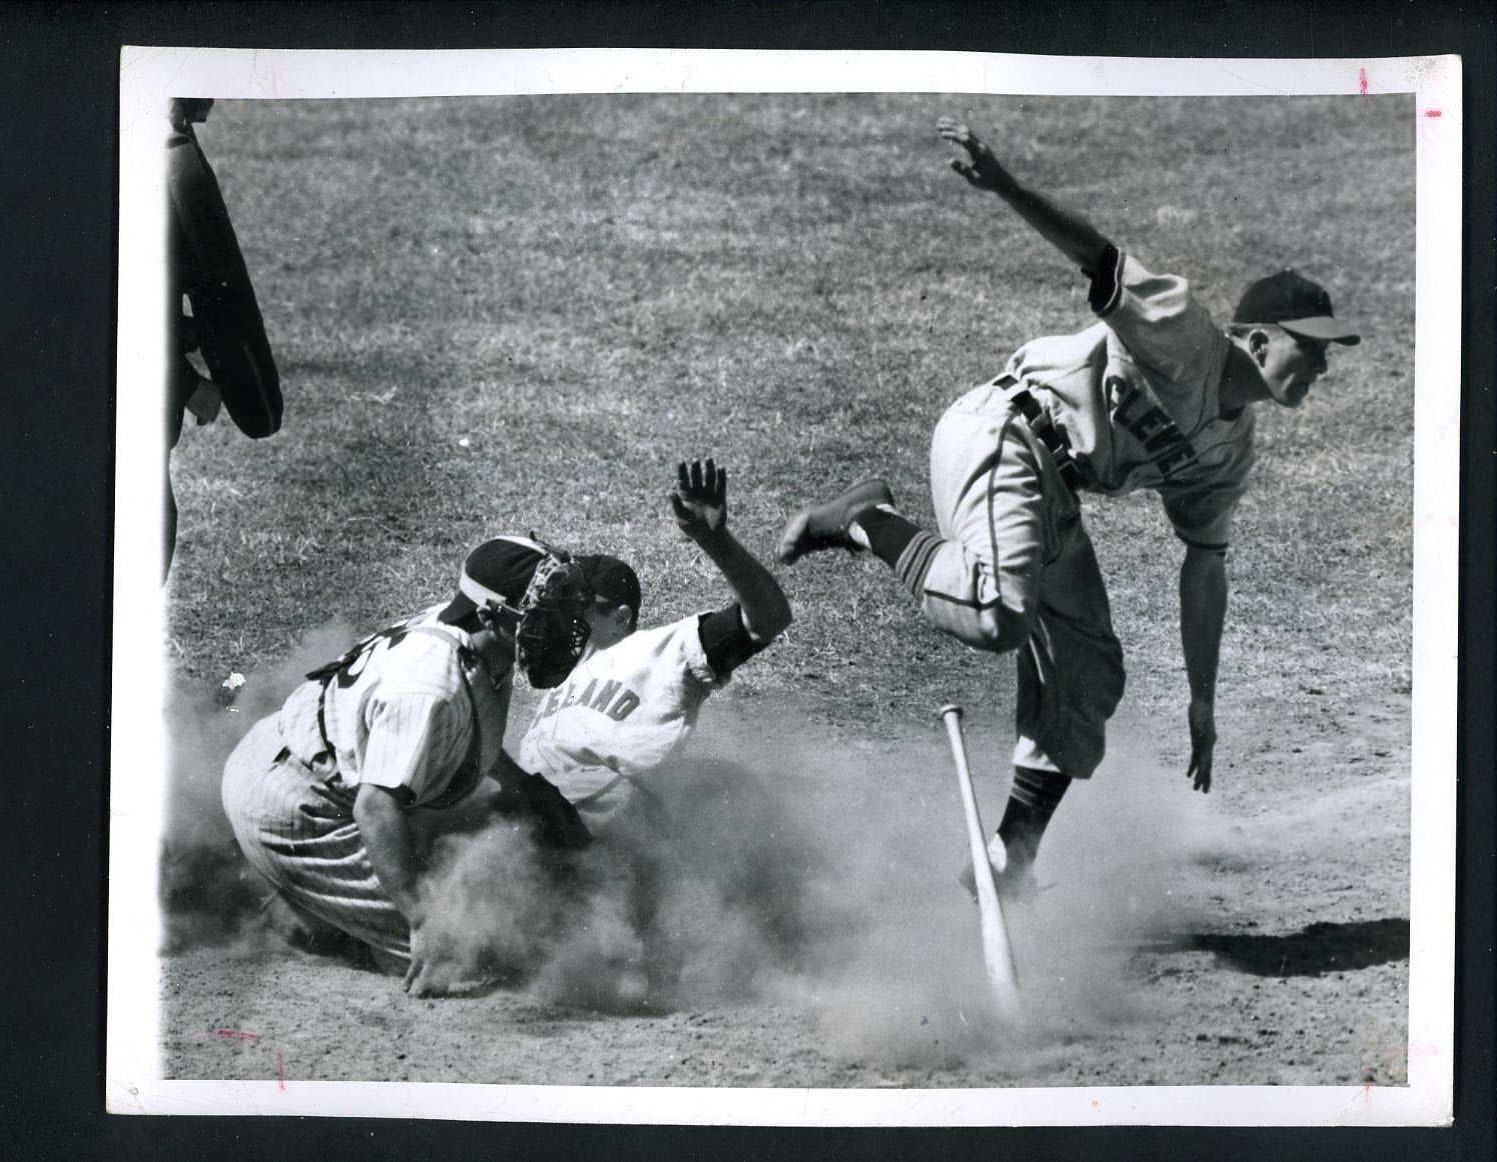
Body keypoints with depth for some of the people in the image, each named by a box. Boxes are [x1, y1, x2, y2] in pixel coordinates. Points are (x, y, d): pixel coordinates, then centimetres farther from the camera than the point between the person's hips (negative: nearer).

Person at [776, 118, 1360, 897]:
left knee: (1087, 675, 8)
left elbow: (1204, 569, 22)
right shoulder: (1184, 338, -10)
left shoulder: (1229, 451, 17)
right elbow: (1102, 262, -23)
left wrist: (1201, 702, 21)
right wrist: (1005, 188, -40)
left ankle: (1008, 864, 14)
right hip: (1000, 436, -10)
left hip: (1053, 494, 10)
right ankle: (866, 522, -11)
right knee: (998, 617, -34)